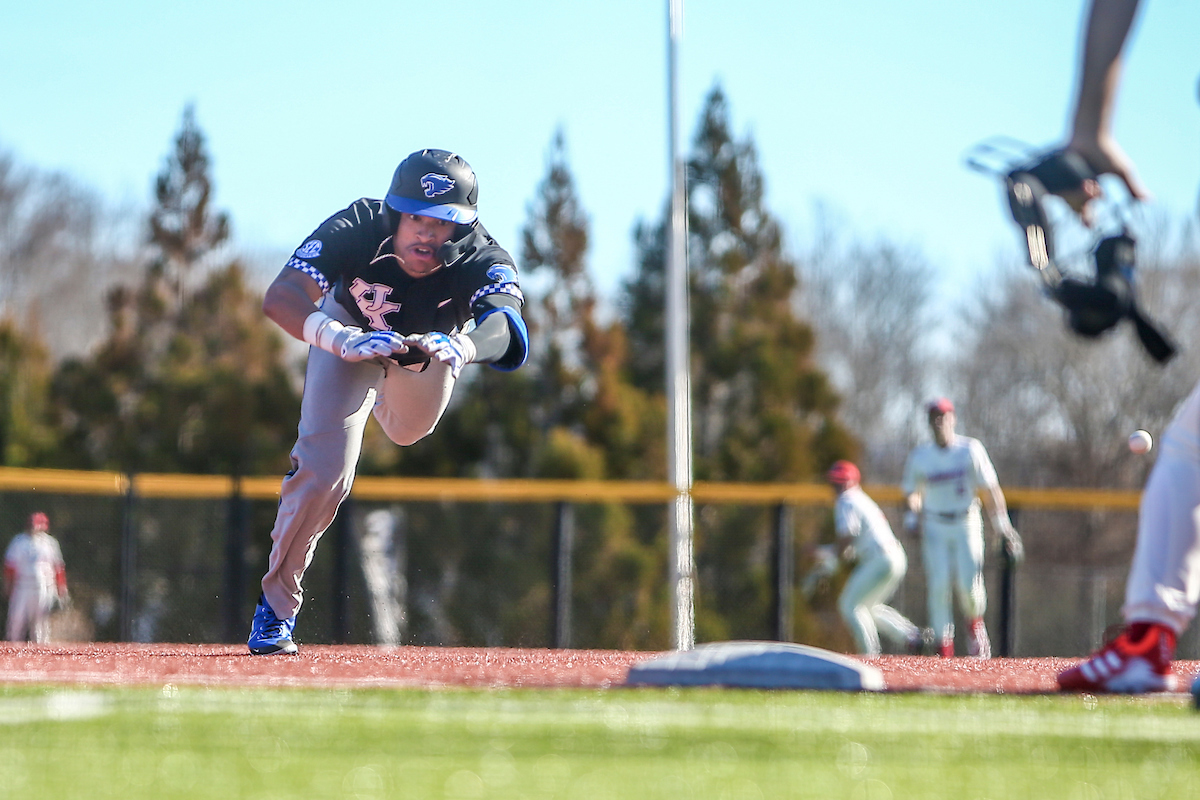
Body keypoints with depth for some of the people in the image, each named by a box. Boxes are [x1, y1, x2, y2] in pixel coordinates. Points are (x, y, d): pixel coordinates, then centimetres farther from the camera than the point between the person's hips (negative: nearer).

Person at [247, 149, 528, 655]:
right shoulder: (356, 231, -41)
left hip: (433, 344, 2)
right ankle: (276, 604, 2)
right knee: (325, 471, -16)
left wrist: (459, 347, -82)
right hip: (351, 326, -2)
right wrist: (341, 339, -72)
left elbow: (503, 328, -59)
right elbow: (281, 296, -52)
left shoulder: (484, 261, -40)